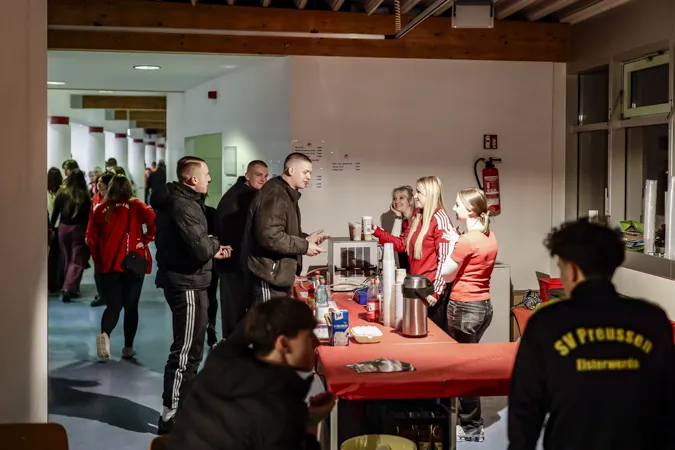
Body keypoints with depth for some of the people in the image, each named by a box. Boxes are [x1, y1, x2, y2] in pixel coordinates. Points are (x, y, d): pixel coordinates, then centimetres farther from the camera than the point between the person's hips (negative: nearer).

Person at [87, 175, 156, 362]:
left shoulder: (101, 209, 3)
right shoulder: (135, 206, -3)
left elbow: (91, 238, 6)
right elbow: (154, 220, -19)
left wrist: (97, 260, 19)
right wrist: (145, 240, -5)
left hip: (107, 264, 1)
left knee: (113, 305, 7)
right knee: (131, 306, 11)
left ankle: (105, 334, -21)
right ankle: (128, 347, 14)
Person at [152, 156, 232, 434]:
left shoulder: (179, 200, 13)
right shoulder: (182, 205, -20)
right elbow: (200, 248, -26)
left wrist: (211, 249, 7)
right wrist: (215, 245, -5)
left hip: (184, 281, 11)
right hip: (186, 284, -11)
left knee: (190, 348, 20)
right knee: (186, 350, -4)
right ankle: (171, 416, 3)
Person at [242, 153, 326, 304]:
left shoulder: (286, 194, 17)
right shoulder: (275, 195, -19)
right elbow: (270, 237, -28)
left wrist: (305, 239, 8)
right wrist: (304, 246, -19)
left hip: (278, 275, 11)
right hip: (269, 277, -11)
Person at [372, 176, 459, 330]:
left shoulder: (439, 218, -15)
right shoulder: (418, 218, 12)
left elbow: (445, 258, -18)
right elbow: (402, 243, 17)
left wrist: (436, 291, -19)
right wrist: (377, 232, 6)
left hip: (432, 288, -8)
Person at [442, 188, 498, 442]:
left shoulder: (466, 240, -19)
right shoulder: (489, 237, 6)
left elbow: (446, 275, -10)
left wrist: (452, 245, 3)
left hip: (464, 307, -9)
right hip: (484, 305, 9)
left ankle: (472, 428, 11)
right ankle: (468, 419, 28)